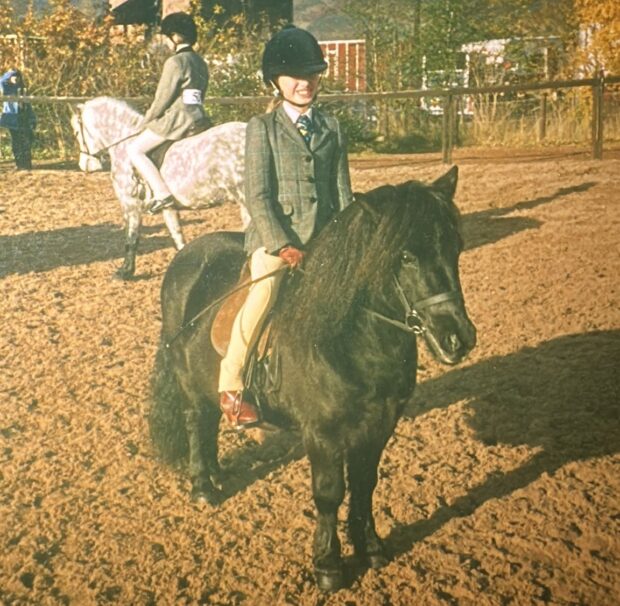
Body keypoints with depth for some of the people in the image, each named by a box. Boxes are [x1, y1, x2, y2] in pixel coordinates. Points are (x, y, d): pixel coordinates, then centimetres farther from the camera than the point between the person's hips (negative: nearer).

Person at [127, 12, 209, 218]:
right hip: (198, 119, 10)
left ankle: (162, 194, -14)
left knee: (135, 149, -3)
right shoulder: (201, 62, 14)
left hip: (176, 119, -10)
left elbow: (163, 99, -14)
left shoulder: (175, 62, -14)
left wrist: (145, 121, 1)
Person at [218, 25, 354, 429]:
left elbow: (343, 193, 12)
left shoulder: (331, 128, 14)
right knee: (263, 297, -26)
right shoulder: (262, 128, 3)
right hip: (274, 236, -4)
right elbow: (258, 196, -5)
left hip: (323, 239, 4)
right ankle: (231, 388, -13)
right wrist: (283, 246, -15)